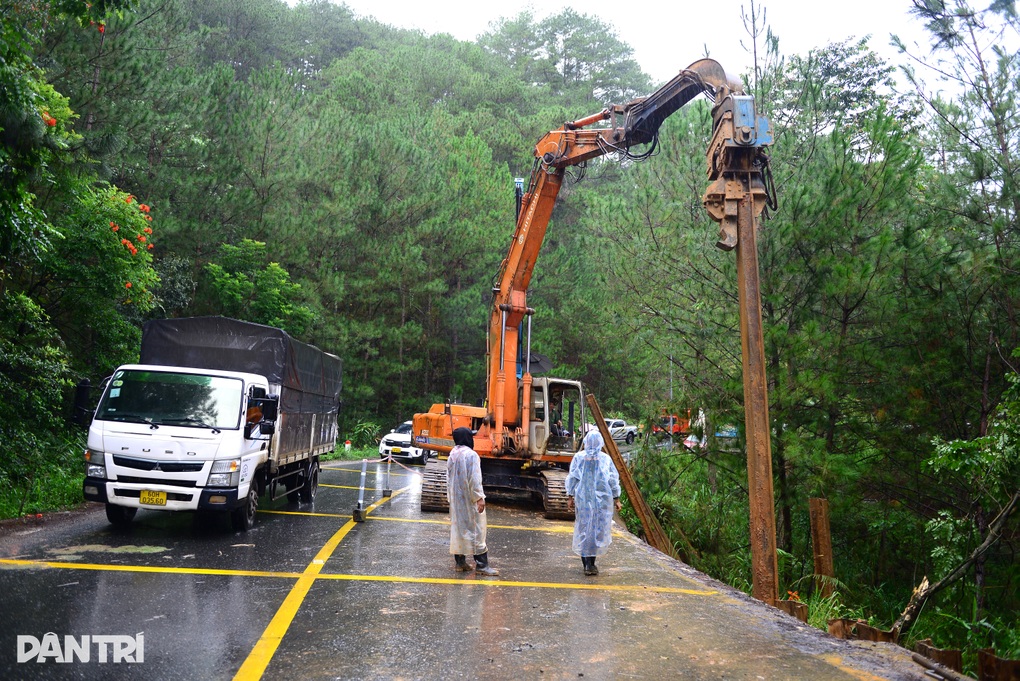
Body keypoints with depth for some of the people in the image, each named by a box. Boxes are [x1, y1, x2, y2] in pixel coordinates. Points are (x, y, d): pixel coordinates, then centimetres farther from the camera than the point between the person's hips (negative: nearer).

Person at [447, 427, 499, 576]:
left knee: (457, 527, 12)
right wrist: (479, 498, -17)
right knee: (476, 529, -3)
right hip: (469, 499, -8)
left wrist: (451, 496, 18)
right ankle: (481, 564, -1)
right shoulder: (471, 454, -17)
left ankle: (460, 561, 17)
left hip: (456, 498, 8)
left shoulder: (452, 454, 7)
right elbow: (474, 479, -20)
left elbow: (449, 478, 12)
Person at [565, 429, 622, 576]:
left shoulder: (579, 457, -4)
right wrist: (616, 499, 8)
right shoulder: (606, 458, -4)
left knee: (584, 529, 6)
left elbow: (572, 478, -1)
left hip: (583, 499, 0)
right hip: (602, 499, 0)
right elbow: (614, 480, 0)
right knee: (598, 529, 9)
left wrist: (570, 497, 6)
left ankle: (587, 564, 3)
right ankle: (591, 562, 9)